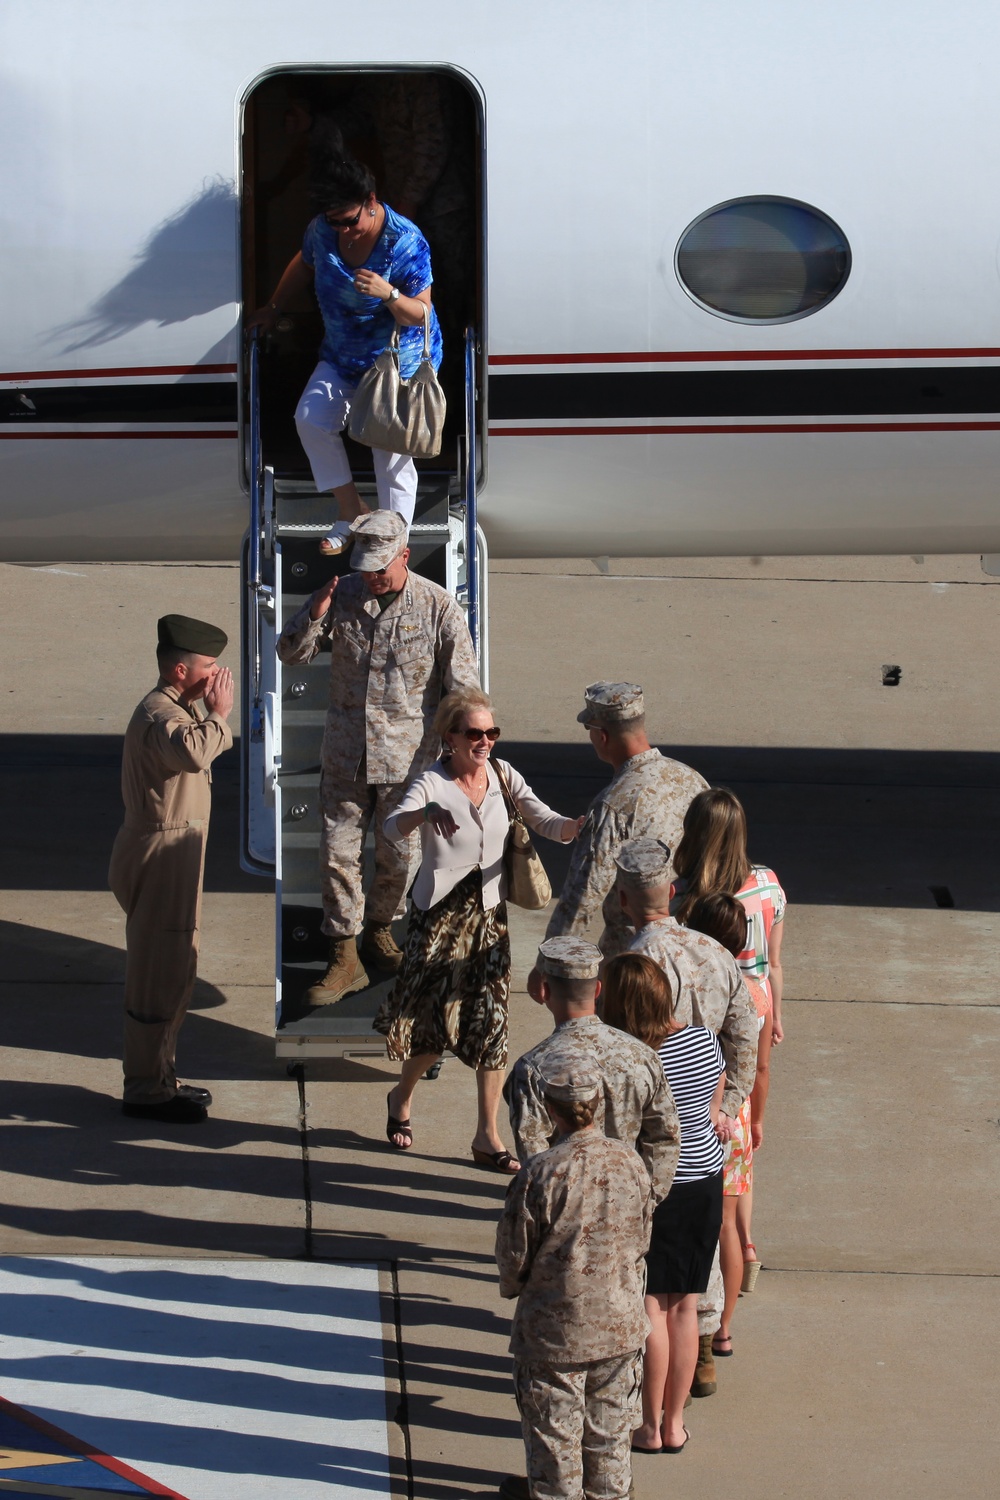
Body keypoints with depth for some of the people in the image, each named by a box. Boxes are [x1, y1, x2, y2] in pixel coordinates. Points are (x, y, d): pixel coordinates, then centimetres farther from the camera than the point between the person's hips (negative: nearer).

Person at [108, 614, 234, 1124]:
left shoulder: (173, 709, 13)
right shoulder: (158, 715, -21)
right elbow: (193, 751, -42)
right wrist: (218, 714, -29)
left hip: (174, 854, 11)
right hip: (160, 857, -11)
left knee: (174, 972, 19)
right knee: (159, 976, -4)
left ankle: (158, 1078, 29)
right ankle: (146, 1090, 4)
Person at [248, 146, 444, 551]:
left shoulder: (405, 242, -25)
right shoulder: (322, 230, -9)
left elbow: (419, 313, -23)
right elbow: (304, 265, 15)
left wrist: (388, 293, -42)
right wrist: (273, 309, 22)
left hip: (399, 363, -6)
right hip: (341, 357, 6)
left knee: (392, 459, -6)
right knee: (310, 419, -14)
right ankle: (352, 511, 4)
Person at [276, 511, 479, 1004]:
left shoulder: (438, 607, -8)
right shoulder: (342, 594, -1)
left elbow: (464, 687, -5)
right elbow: (291, 652, 2)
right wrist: (314, 615, -17)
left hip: (407, 753, -2)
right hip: (346, 750, 2)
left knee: (397, 854, 8)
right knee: (337, 851, 0)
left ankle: (379, 930, 34)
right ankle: (344, 959, 8)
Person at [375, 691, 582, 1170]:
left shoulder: (502, 776, 0)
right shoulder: (432, 783, -14)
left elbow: (547, 823, -4)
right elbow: (392, 827, -32)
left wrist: (581, 825, -26)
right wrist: (427, 811, -53)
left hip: (489, 910, 4)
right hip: (441, 910, -4)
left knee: (491, 1018, 1)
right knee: (436, 1018, 3)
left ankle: (487, 1136, 7)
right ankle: (402, 1097, 33)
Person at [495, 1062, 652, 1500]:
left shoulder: (540, 1174, -24)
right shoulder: (629, 1163, -9)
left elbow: (514, 1250, -13)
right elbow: (642, 1237, 4)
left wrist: (512, 1285, 9)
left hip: (556, 1328, -5)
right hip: (620, 1320, 5)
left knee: (554, 1420, 14)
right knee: (610, 1418, 21)